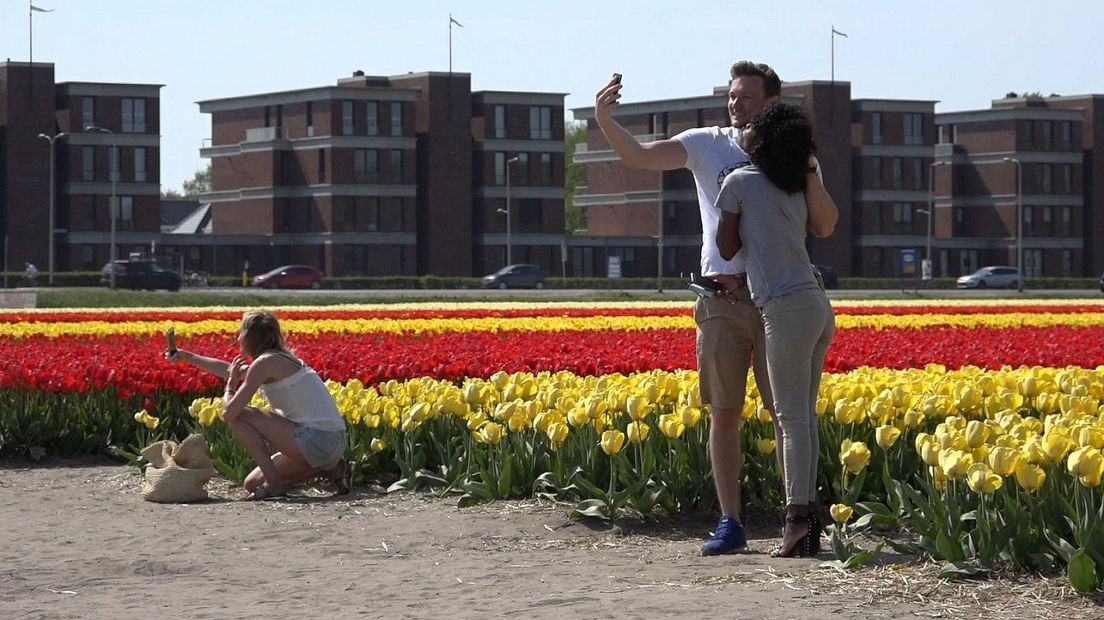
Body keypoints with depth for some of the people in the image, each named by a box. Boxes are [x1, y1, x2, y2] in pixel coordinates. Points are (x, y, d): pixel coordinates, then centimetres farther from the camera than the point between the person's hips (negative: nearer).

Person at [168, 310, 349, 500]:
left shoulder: (266, 362, -11)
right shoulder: (281, 359, 18)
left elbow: (230, 411, -14)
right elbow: (229, 370, 34)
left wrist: (231, 384, 7)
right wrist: (188, 357, 42)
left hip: (316, 439, -9)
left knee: (238, 416, -7)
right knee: (252, 484, 17)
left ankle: (274, 484, -6)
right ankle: (329, 469, 12)